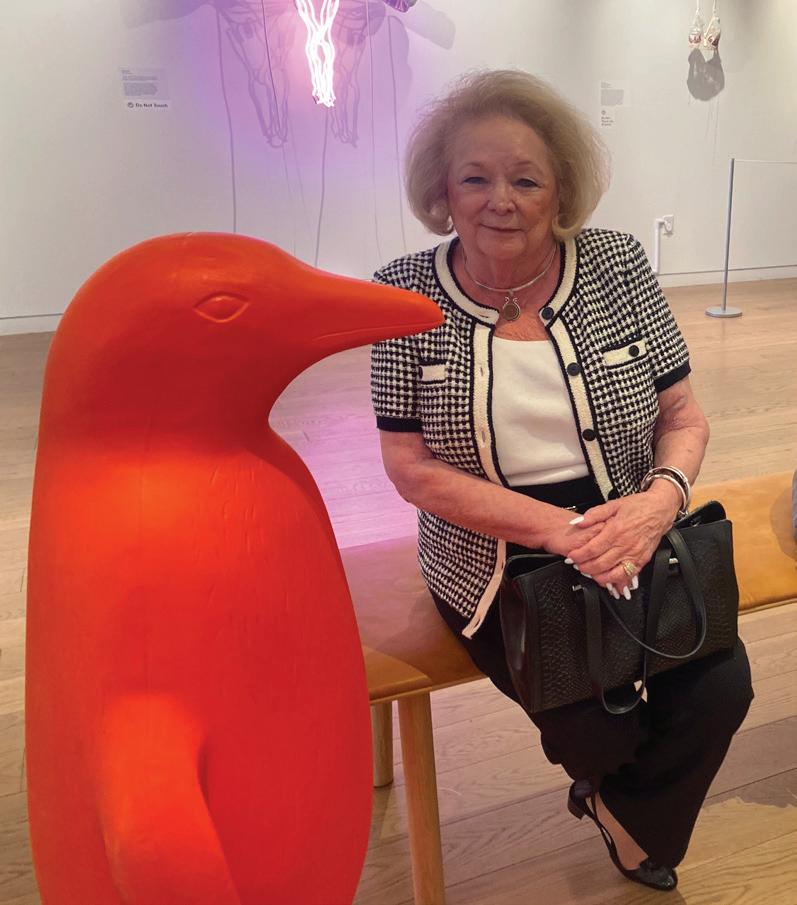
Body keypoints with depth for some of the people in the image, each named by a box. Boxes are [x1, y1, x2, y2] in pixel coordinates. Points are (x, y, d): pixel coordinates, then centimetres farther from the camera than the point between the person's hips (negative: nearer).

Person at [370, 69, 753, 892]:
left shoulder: (617, 265, -2)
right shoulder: (408, 293, -7)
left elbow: (683, 414, 2)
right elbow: (411, 465, -11)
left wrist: (662, 498, -20)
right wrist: (558, 530, -19)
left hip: (631, 549, 3)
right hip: (495, 570, -2)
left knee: (720, 689, -14)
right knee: (603, 724, -17)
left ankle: (633, 820, 23)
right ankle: (610, 784, 27)